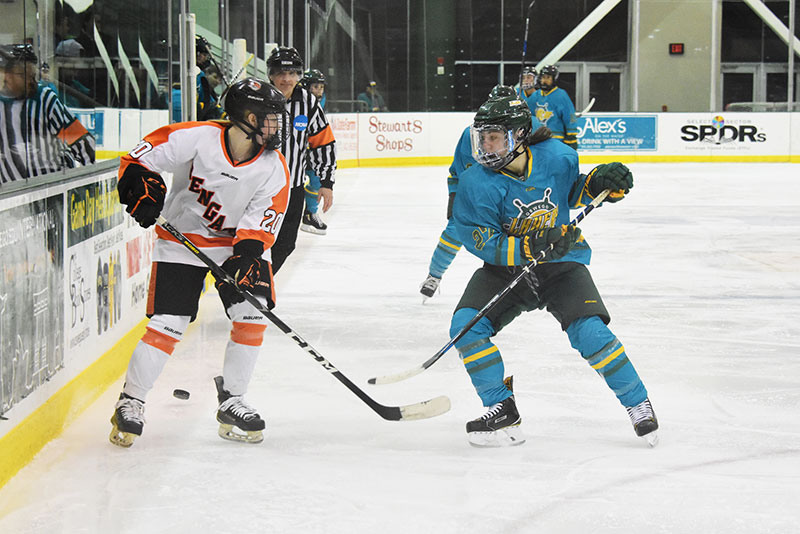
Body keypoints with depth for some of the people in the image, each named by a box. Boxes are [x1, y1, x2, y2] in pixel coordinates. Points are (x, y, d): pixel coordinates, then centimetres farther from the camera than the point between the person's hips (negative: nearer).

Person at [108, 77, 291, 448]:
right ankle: (130, 402, 7)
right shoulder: (197, 139, -21)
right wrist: (141, 185, -30)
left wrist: (247, 253, -28)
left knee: (252, 316, -12)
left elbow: (262, 222, -12)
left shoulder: (273, 168, -11)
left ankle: (231, 402, 5)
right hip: (182, 239, -3)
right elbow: (140, 156, -13)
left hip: (240, 241, 4)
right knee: (168, 324, -11)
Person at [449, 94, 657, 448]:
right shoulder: (476, 184, -16)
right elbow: (484, 244, -20)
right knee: (466, 324, -19)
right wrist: (529, 247, -34)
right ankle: (502, 411, -6)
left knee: (589, 332, -20)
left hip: (561, 265, -1)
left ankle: (639, 405, 0)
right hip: (506, 269, 1)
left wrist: (599, 183, -9)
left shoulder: (556, 157, -11)